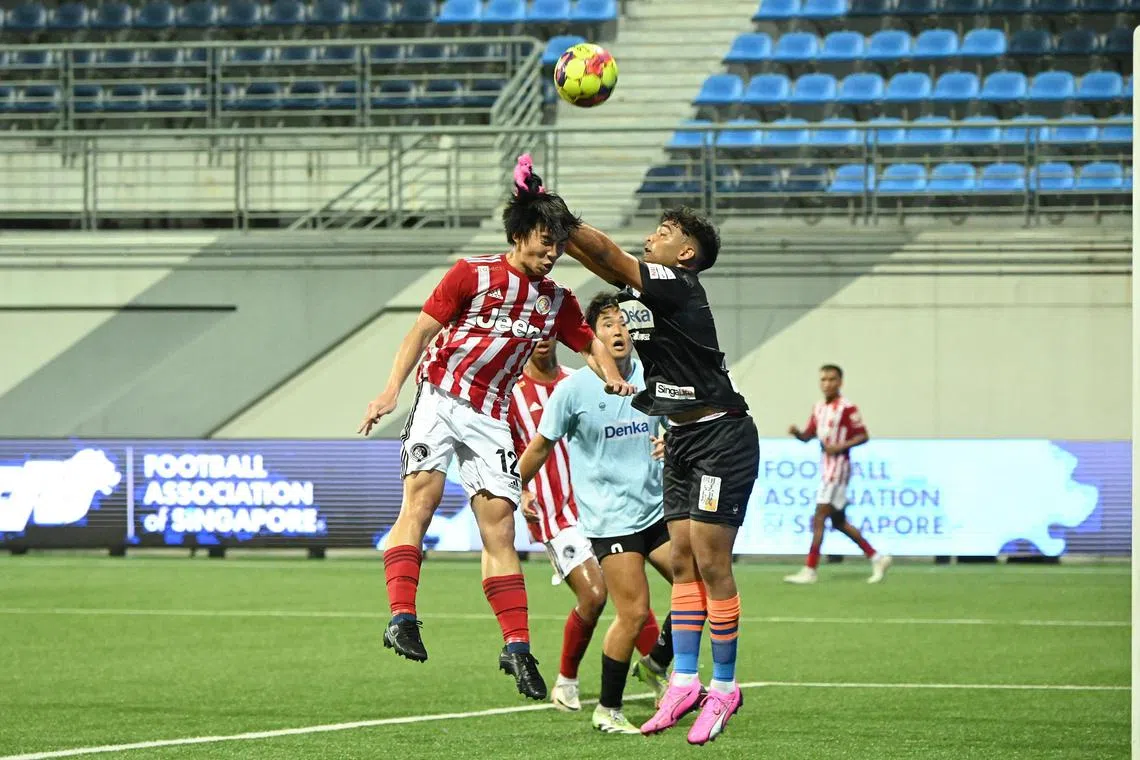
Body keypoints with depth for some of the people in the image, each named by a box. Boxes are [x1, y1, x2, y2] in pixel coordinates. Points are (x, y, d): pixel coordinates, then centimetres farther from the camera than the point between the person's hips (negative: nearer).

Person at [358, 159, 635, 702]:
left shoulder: (556, 302, 11)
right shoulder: (472, 275, -4)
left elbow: (590, 345, 24)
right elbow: (422, 329, -5)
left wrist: (612, 378, 1)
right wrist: (392, 389, -16)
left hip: (489, 416, 4)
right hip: (440, 397, -4)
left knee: (499, 524, -1)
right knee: (423, 492, -22)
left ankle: (516, 648, -2)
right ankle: (402, 617, -29)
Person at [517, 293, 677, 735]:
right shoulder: (574, 389, -6)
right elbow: (542, 445, 5)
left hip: (657, 510, 5)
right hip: (610, 519, -5)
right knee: (634, 613, -12)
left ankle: (657, 664, 24)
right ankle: (608, 711, 3)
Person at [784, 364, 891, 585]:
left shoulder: (847, 407, -10)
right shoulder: (818, 407, 13)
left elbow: (863, 435, -9)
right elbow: (808, 436, 18)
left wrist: (841, 446, -21)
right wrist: (796, 432, -4)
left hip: (838, 465, -9)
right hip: (826, 466, 9)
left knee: (819, 518, -11)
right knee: (838, 522, 12)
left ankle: (809, 570, -10)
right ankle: (876, 558, 21)